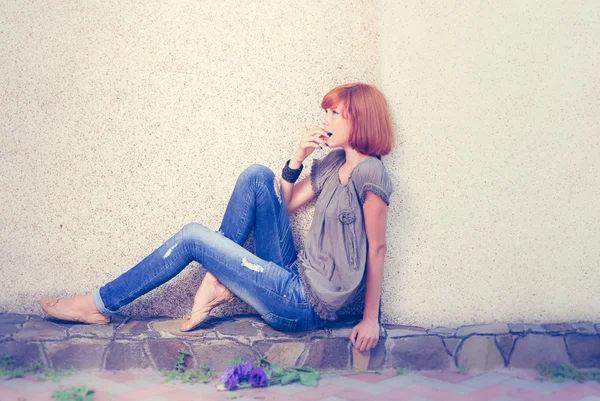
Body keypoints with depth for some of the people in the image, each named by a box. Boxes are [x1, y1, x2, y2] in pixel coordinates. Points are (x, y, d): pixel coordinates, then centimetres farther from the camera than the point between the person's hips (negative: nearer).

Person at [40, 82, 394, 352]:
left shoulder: (369, 172, -15)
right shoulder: (333, 163, 11)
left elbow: (376, 248, -14)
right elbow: (284, 204, 17)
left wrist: (371, 319, -11)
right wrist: (296, 162, 0)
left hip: (307, 306, -8)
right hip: (294, 277, 8)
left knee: (192, 238, -9)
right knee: (257, 175, -2)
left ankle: (100, 305, 6)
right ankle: (218, 280, 0)